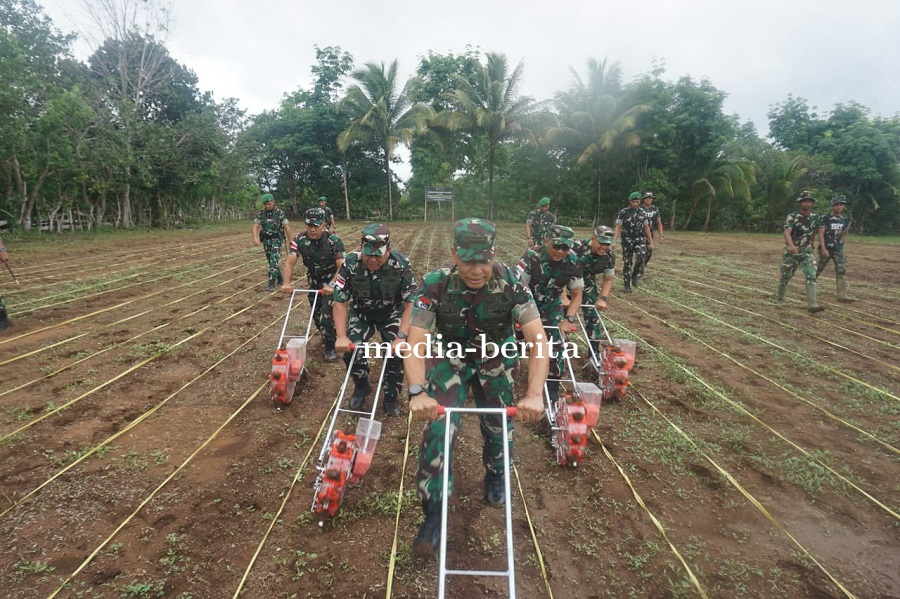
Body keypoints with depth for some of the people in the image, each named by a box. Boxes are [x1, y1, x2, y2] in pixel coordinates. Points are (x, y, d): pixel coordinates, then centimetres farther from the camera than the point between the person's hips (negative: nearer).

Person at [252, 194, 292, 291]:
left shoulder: (280, 213, -7)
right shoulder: (260, 213, 1)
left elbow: (286, 227, -7)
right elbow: (255, 226, -4)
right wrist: (255, 238, -21)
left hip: (276, 239, -4)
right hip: (266, 239, 4)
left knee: (273, 260, -13)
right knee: (271, 260, 13)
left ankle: (272, 283, -11)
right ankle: (279, 278, 32)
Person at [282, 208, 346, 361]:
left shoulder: (334, 241, -24)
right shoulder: (300, 240, -15)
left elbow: (342, 266, -30)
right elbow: (289, 262, -19)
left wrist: (331, 286, -43)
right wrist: (287, 283, -35)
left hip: (332, 281, -4)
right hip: (314, 281, 4)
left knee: (326, 312, -17)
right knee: (316, 313, 9)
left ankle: (330, 346, 0)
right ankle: (326, 336, 37)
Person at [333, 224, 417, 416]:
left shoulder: (401, 263, -29)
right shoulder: (351, 263, -25)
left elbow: (411, 302, -27)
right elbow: (340, 302, -18)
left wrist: (401, 337, -35)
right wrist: (341, 336, -27)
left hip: (392, 312, -1)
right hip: (361, 312, 1)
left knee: (398, 352, -16)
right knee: (351, 349, -15)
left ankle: (390, 398, 8)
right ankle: (361, 386, 17)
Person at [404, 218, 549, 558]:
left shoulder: (510, 282, -28)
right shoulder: (436, 284, -28)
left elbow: (538, 340, -32)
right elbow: (415, 343, -32)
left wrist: (534, 394, -45)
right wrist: (417, 392, -48)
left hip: (497, 360, 1)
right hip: (451, 358, -1)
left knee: (499, 426, 9)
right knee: (439, 428, -15)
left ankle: (496, 478, 43)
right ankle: (434, 514, 2)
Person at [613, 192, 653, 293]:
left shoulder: (642, 212, 7)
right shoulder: (623, 212, -2)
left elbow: (646, 228, 13)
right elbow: (618, 227, -5)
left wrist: (651, 242, 11)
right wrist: (614, 241, -16)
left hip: (639, 239, 2)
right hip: (627, 240, -2)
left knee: (641, 256, -24)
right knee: (627, 262, 0)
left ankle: (635, 274, 2)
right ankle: (627, 285, 11)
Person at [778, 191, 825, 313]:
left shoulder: (815, 217, 1)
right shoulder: (792, 217, -15)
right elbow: (787, 233, -32)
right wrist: (791, 245, -49)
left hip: (807, 252, 3)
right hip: (791, 251, -3)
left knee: (811, 276, -13)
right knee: (786, 276, 10)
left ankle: (812, 305, -18)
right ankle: (780, 297, 36)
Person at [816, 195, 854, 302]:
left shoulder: (845, 220, 8)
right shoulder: (825, 219, -9)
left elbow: (844, 234, 19)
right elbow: (821, 234, -15)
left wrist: (841, 244, 14)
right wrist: (823, 249, -23)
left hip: (838, 249, 4)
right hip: (825, 249, -4)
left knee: (842, 271, -5)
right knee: (818, 269, 5)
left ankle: (842, 295, -8)